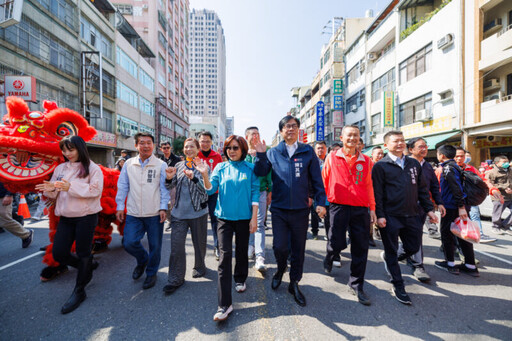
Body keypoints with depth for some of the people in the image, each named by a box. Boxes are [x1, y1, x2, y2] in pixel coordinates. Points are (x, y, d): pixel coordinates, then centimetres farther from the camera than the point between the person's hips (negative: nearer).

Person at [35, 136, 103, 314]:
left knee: (83, 253, 6)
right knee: (58, 253, 6)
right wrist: (50, 189, -9)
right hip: (65, 217, 6)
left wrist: (71, 187, -24)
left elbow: (95, 190, -17)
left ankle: (79, 291, 24)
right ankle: (87, 267, 35)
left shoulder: (92, 168, -8)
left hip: (86, 217, -6)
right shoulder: (60, 168, 9)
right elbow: (54, 193, 13)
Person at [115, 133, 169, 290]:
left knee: (155, 246, 8)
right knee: (129, 243, 0)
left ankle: (151, 273, 33)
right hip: (133, 214, 2)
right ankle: (142, 261, 34)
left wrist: (163, 207, -8)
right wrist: (120, 206, 7)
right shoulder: (129, 164, 6)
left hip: (155, 214, -2)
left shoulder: (161, 165, -2)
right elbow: (122, 186, 11)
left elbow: (164, 188, -1)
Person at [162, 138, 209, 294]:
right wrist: (169, 178, -14)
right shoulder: (178, 166, 7)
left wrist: (193, 178, -30)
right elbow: (169, 187, 8)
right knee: (176, 246, 2)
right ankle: (176, 279, 18)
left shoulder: (203, 166, -4)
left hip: (198, 212, -2)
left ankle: (199, 267, 40)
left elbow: (205, 189, -13)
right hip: (179, 212, 3)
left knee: (199, 243, 14)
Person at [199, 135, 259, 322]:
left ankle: (240, 279, 46)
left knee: (241, 250, 17)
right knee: (225, 254, -4)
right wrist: (205, 175, -23)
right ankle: (224, 304, 5)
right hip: (224, 216, 0)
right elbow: (211, 189, -4)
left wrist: (254, 218, -5)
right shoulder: (220, 167, 3)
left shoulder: (250, 168, -1)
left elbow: (255, 193, -2)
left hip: (244, 217, 0)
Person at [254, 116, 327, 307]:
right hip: (279, 209, 0)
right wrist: (260, 155, -15)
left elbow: (316, 179, 3)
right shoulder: (273, 152, 4)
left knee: (298, 249, 12)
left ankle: (294, 283, 35)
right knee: (280, 247, 0)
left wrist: (320, 202, -1)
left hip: (301, 210, 1)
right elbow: (260, 173, -2)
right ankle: (280, 270, 36)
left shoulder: (308, 151, 2)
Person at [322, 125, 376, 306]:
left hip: (360, 209, 3)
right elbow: (323, 181, 6)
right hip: (339, 207, -2)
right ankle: (329, 257, 38)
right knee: (337, 244, 0)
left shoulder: (365, 161, 8)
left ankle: (356, 285, 27)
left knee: (360, 248, 7)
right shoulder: (332, 158, 2)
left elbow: (369, 186, 12)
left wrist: (372, 208, 10)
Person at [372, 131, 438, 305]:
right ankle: (398, 287, 23)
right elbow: (377, 193, -9)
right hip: (390, 217, -5)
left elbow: (422, 189, 16)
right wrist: (380, 215, -14)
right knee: (392, 252, 6)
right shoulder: (380, 166, -5)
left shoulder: (414, 164, 12)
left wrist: (429, 209, 10)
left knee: (413, 248, 14)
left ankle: (388, 258, 42)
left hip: (412, 215, 6)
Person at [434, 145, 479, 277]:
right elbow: (457, 187, 19)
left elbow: (456, 188, -23)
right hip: (460, 207, 9)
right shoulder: (455, 166, 15)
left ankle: (450, 264, 14)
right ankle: (471, 266, 20)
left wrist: (461, 206, -24)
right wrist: (462, 206, 22)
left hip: (451, 207, -9)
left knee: (446, 234, 4)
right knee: (462, 235, 13)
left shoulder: (448, 167, -14)